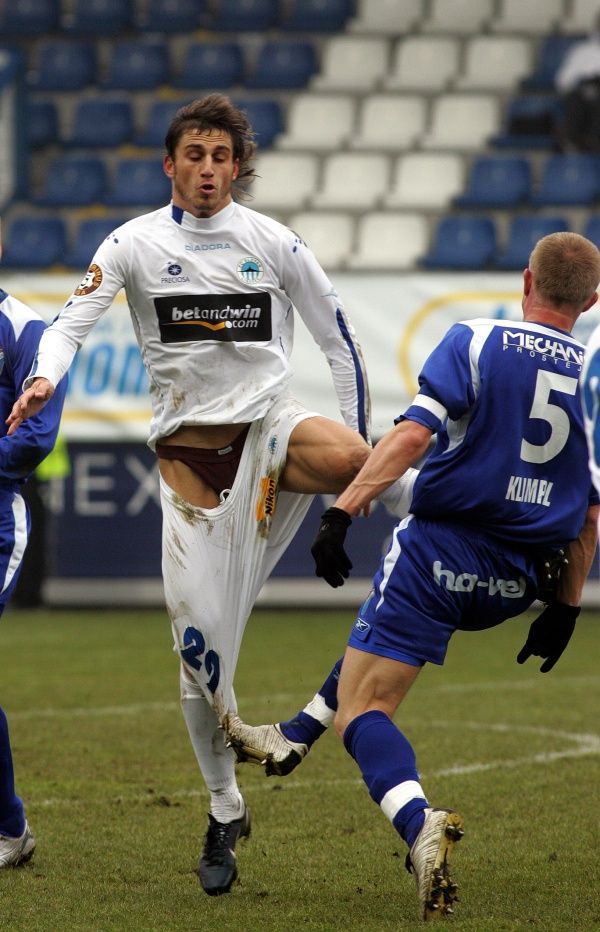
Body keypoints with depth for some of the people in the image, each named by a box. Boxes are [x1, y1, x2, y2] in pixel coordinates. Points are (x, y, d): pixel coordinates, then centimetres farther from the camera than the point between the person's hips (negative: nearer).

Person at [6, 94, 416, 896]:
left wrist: (356, 454, 5)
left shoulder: (274, 243, 1)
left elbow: (340, 342, 8)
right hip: (187, 449, 1)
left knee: (353, 458, -39)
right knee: (198, 641, -3)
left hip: (270, 428, 0)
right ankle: (225, 814, 14)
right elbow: (73, 320, -10)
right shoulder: (136, 244, 1)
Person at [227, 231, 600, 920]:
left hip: (443, 549, -5)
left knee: (362, 711, -2)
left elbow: (412, 434, -18)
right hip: (515, 585, 5)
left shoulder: (475, 342, -5)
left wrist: (343, 511, -18)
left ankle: (421, 826, -30)